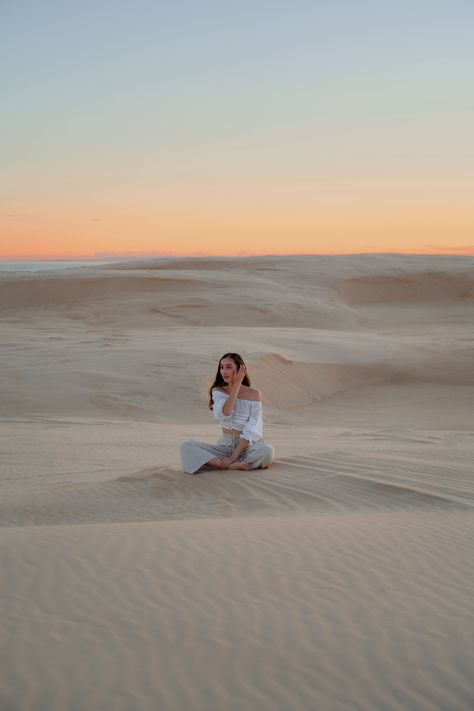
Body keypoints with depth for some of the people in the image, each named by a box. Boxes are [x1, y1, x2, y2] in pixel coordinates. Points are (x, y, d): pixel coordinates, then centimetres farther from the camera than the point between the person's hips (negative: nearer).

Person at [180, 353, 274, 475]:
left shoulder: (253, 394, -5)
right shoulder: (217, 391, 3)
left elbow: (251, 431, -12)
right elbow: (223, 414, -18)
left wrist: (234, 456, -22)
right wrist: (237, 385, -16)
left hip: (248, 445, -3)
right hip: (225, 445, 3)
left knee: (267, 451, -37)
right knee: (186, 446, -21)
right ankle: (235, 465, -30)